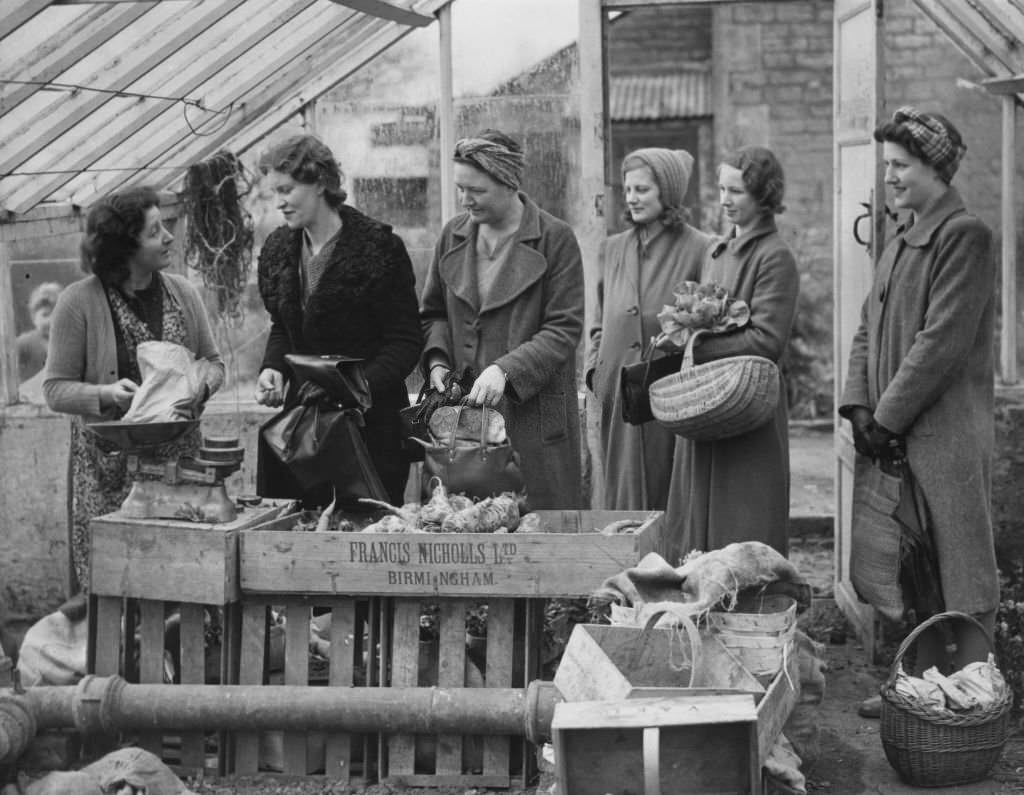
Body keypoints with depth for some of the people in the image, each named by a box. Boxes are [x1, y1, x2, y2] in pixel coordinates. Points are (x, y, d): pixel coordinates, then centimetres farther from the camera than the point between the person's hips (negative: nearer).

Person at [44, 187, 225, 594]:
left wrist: (201, 386, -7)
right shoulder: (78, 301, -7)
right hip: (109, 465, -3)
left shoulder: (182, 292, 6)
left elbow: (213, 361, 15)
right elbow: (55, 389, -4)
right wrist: (107, 395, -22)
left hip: (178, 458, 4)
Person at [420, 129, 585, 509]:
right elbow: (433, 311, 20)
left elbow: (564, 329, -9)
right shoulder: (453, 235, 11)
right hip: (462, 406, 4)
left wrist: (505, 370, -20)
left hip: (532, 408, -4)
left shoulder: (555, 239, -5)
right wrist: (437, 360, 1)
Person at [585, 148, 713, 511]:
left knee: (666, 501, 2)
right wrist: (595, 368, 8)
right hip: (617, 396, 5)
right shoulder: (614, 248, 12)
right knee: (621, 496, 8)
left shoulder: (698, 249, -5)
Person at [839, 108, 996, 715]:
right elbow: (870, 329, 14)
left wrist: (888, 417, -16)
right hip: (896, 434, 8)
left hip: (948, 431, -8)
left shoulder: (966, 236, -12)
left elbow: (943, 341, -18)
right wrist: (859, 404, 0)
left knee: (962, 568, 0)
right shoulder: (900, 242, 15)